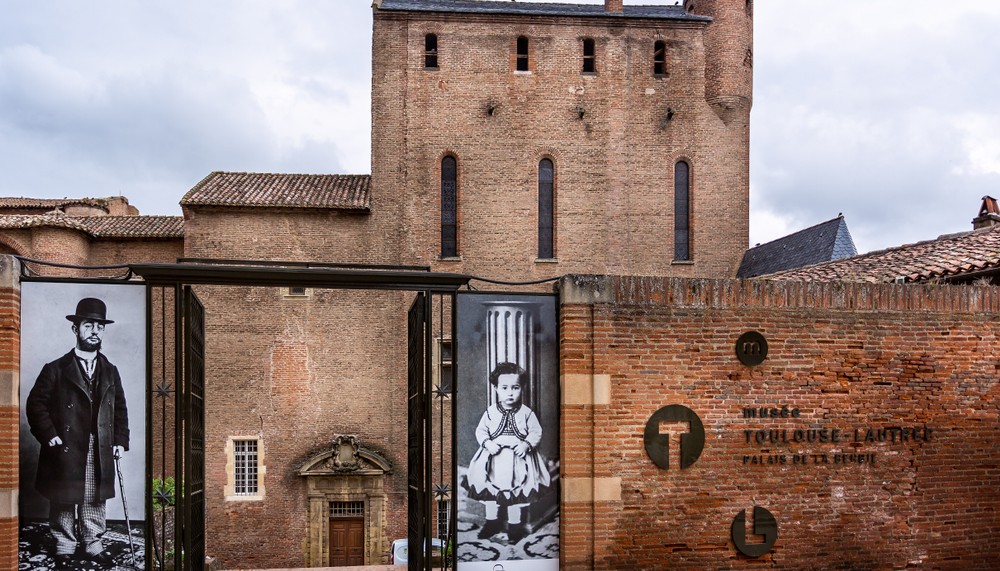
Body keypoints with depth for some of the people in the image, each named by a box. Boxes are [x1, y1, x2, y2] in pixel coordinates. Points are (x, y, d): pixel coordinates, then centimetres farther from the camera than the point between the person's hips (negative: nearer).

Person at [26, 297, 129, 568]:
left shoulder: (110, 372, 12)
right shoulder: (56, 370, 0)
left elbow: (120, 409, 13)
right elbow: (36, 404, -3)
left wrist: (120, 441, 4)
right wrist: (49, 436, -13)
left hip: (99, 453, 3)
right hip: (65, 450, -3)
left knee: (95, 501, 7)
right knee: (63, 500, 6)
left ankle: (93, 544, 19)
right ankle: (64, 547, 19)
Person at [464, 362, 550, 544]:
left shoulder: (526, 413, -7)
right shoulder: (490, 412, -5)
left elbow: (536, 432, -4)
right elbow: (480, 430, 1)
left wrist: (526, 444, -20)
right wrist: (487, 443, -17)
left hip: (518, 459, -2)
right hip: (494, 458, 2)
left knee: (516, 491, 7)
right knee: (490, 490, 14)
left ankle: (515, 525, 24)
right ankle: (492, 521, 32)